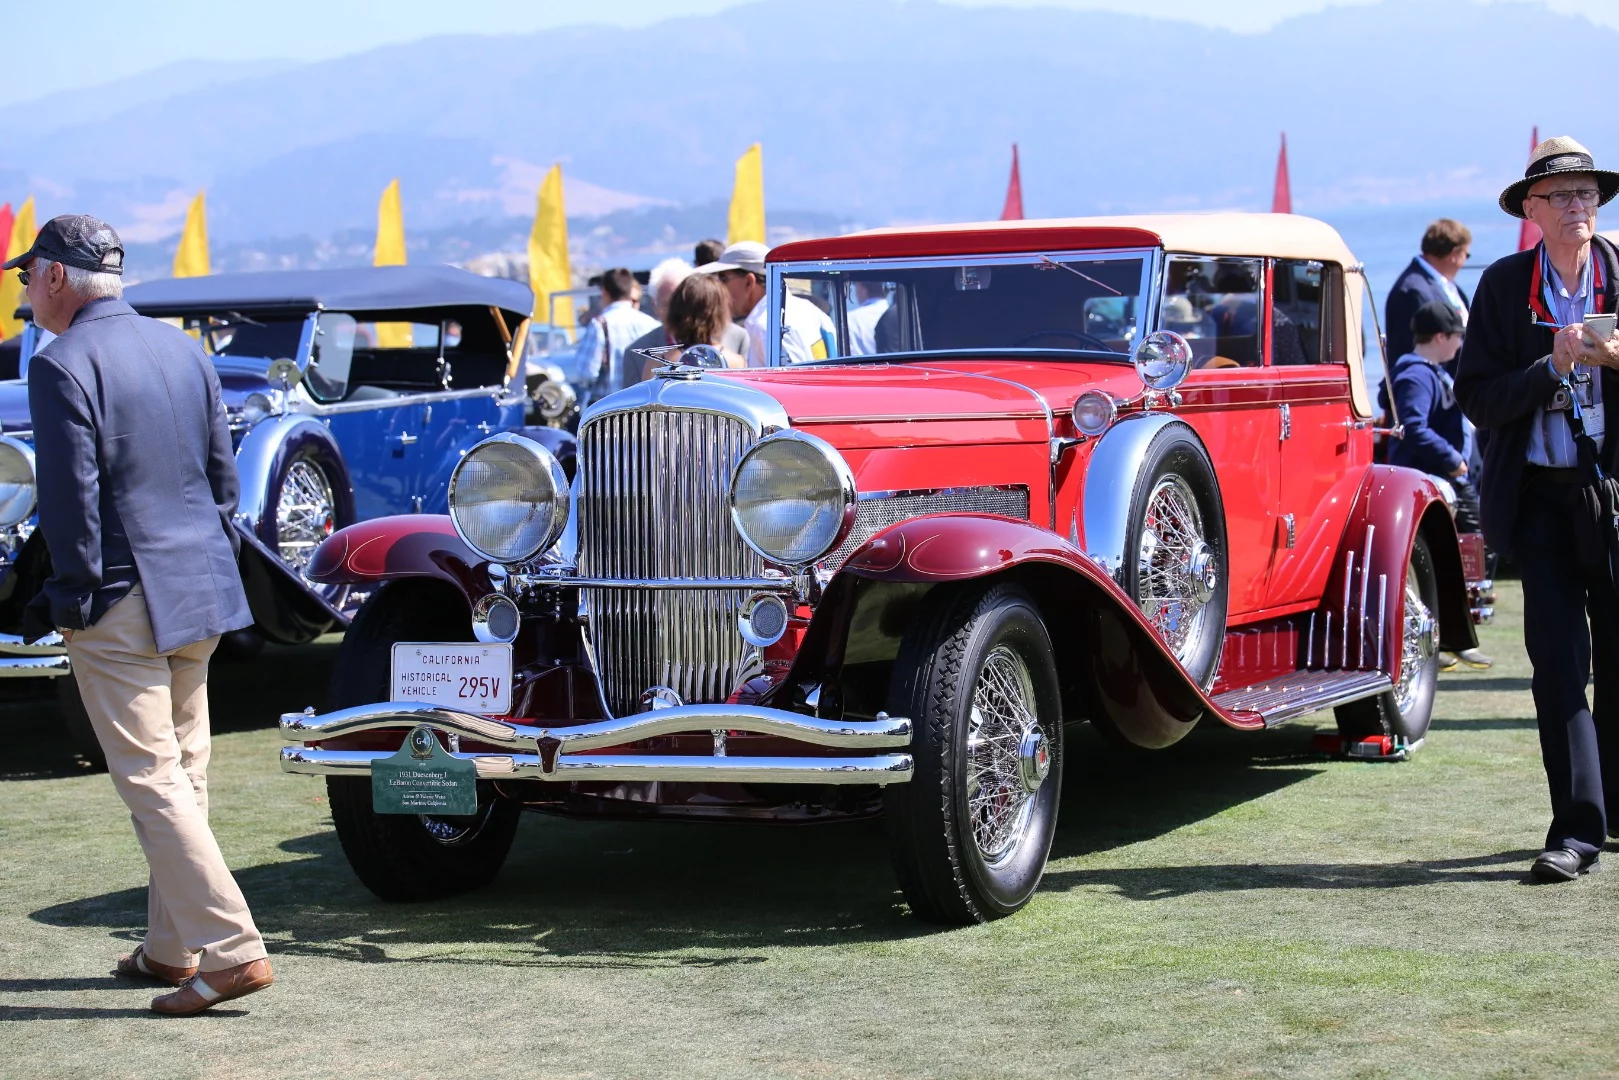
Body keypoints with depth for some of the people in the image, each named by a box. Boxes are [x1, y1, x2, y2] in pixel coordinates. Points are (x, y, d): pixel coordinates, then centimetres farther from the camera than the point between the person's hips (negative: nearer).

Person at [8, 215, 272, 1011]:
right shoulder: (182, 349, 11)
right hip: (200, 593, 8)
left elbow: (71, 493, -17)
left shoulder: (63, 364, -13)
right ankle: (171, 947, 25)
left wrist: (71, 596, -9)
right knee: (183, 770, 15)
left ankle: (232, 950, -12)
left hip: (122, 601, -8)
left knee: (150, 778, -5)